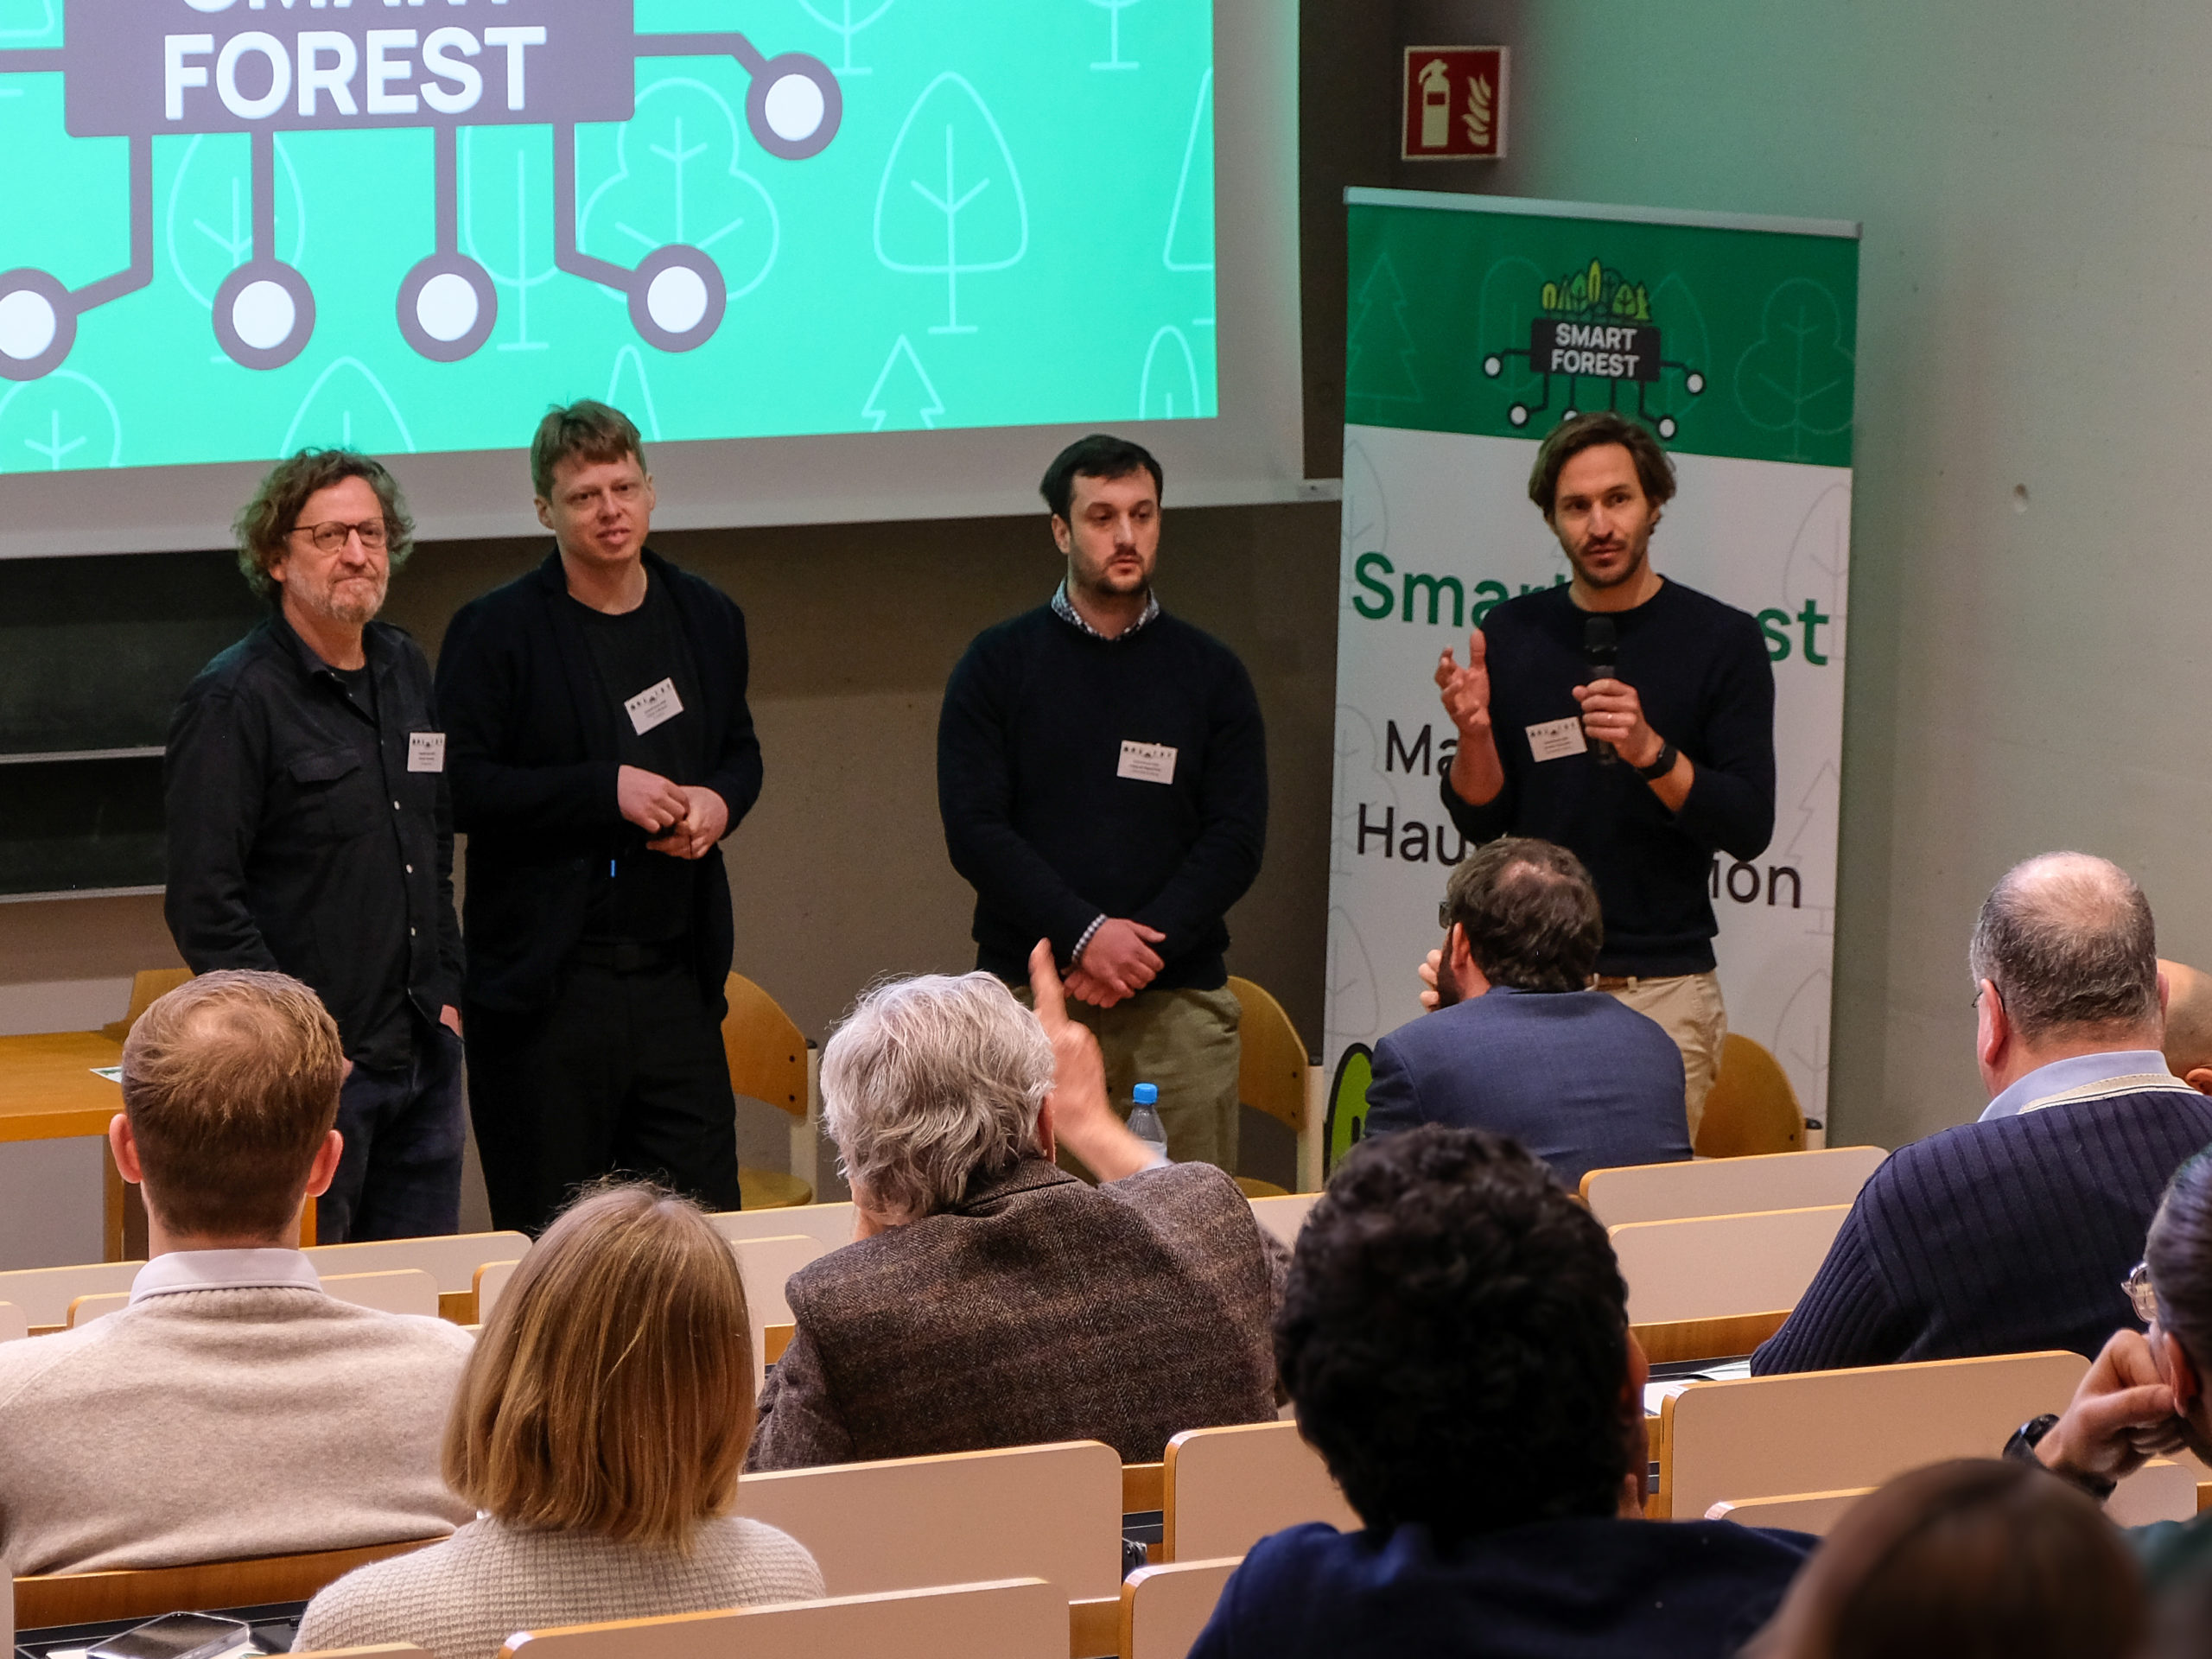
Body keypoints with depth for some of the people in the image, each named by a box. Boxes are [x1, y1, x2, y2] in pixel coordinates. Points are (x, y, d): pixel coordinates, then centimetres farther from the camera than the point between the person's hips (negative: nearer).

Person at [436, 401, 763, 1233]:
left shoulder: (706, 618, 13)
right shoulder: (495, 630, -4)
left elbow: (741, 751, 25)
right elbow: (457, 786, -10)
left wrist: (720, 802, 1)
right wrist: (607, 789, -17)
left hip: (676, 971, 5)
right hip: (544, 978, -4)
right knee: (549, 1236, 0)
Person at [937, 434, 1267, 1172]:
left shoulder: (1210, 671, 12)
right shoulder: (999, 663, 8)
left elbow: (1237, 838, 4)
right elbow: (974, 829, -1)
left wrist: (1147, 946, -10)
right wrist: (1084, 934, -13)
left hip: (1179, 1001, 1)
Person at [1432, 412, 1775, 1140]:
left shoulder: (1721, 640, -1)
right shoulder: (1512, 635, 7)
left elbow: (1750, 828, -6)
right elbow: (1482, 821, 8)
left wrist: (1650, 752, -20)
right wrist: (1474, 733, -11)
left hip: (1663, 990, -2)